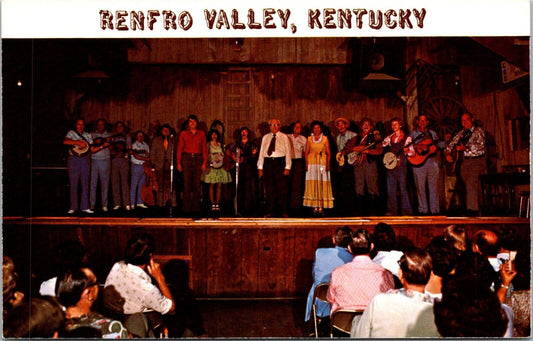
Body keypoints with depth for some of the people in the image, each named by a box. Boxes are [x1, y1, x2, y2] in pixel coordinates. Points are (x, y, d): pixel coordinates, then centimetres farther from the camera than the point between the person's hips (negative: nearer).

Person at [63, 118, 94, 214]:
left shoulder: (88, 135, 15)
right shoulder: (71, 133, 6)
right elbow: (65, 141, -13)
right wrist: (78, 142, -21)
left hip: (85, 160, 3)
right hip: (74, 160, -3)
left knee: (85, 184, 2)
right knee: (73, 184, -1)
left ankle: (84, 206, 7)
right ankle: (73, 207, 6)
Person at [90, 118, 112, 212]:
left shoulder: (109, 135, 11)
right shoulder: (92, 135, 9)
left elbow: (111, 148, -1)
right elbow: (92, 150, -2)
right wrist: (103, 145, -15)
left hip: (105, 161, 0)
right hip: (93, 161, 0)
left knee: (105, 183, 1)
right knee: (92, 183, -1)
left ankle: (104, 205, 6)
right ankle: (91, 204, 6)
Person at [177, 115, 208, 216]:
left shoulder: (202, 134, 12)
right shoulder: (183, 134, 10)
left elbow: (204, 149, 9)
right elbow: (179, 149, 7)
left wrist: (205, 162, -1)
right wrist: (178, 163, -2)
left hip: (198, 159, 1)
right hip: (187, 158, -1)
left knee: (197, 184, -1)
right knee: (187, 184, -4)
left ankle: (196, 208, 4)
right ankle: (187, 208, -1)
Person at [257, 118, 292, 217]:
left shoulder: (284, 137, 7)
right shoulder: (265, 137, 15)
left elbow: (288, 152, 2)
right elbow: (261, 152, 13)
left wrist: (287, 167, -6)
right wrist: (260, 167, 6)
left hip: (280, 162, -2)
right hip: (268, 162, 3)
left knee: (282, 188, -3)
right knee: (269, 188, 3)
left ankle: (283, 211, 4)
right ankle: (270, 211, 11)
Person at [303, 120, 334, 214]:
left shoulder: (325, 139, 6)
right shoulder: (309, 139, 9)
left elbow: (328, 153, 4)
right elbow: (306, 152, 7)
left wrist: (328, 164, -7)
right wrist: (306, 164, -4)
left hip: (322, 163, -1)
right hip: (312, 163, 1)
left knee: (322, 183, -4)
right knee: (312, 183, -3)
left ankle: (321, 206, -1)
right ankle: (315, 206, 1)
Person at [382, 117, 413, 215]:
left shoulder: (406, 138, 4)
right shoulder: (389, 138, 14)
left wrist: (404, 152, -17)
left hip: (401, 164, -4)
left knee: (402, 188, -6)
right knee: (390, 188, 3)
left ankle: (406, 211, 0)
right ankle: (392, 210, 10)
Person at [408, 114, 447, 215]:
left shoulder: (432, 133, 17)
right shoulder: (413, 133, 8)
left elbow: (440, 145, 14)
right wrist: (418, 147, -20)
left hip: (433, 162, 2)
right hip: (419, 162, -2)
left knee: (434, 186, 2)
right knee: (420, 187, -1)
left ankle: (434, 209, 7)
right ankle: (423, 210, 6)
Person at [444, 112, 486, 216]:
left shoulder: (478, 131, 4)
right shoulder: (461, 133, 18)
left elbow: (481, 145, -10)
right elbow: (451, 144, 15)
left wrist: (466, 148, -18)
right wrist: (448, 153, -4)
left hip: (477, 160, -5)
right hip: (465, 161, 5)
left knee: (471, 182, -23)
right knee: (469, 184, 3)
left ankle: (472, 209, -25)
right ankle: (477, 211, 10)